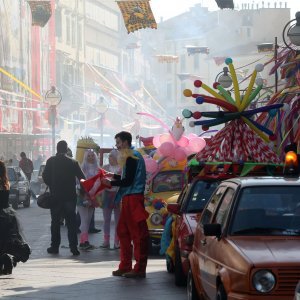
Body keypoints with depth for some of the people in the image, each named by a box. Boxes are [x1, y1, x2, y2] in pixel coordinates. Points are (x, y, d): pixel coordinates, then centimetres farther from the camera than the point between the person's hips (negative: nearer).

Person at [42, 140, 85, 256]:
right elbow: (82, 178, -4)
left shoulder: (51, 161, -3)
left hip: (55, 196, 0)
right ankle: (73, 247, -3)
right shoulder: (72, 162, -3)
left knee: (55, 222, 8)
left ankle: (55, 246, 8)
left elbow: (45, 176, -3)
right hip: (70, 196, 0)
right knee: (71, 222, 3)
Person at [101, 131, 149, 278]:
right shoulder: (132, 156, 19)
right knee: (123, 231, 14)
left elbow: (128, 181, -18)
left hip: (133, 198, -11)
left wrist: (110, 183, -8)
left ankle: (139, 269, -8)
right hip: (129, 198, 11)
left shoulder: (132, 157, -13)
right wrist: (113, 176, 24)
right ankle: (125, 266, 19)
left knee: (138, 233, -8)